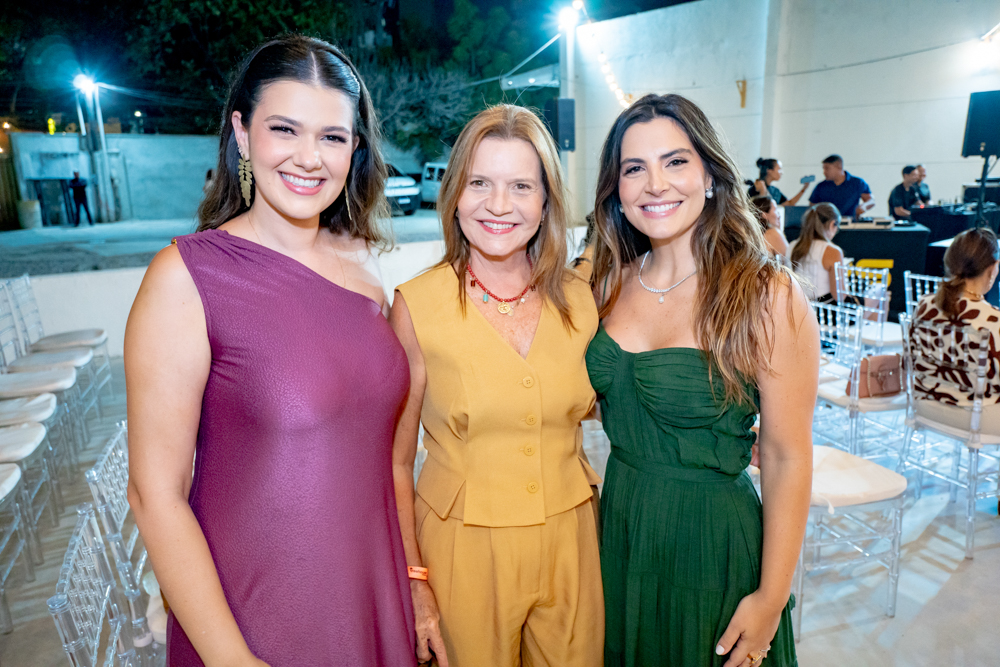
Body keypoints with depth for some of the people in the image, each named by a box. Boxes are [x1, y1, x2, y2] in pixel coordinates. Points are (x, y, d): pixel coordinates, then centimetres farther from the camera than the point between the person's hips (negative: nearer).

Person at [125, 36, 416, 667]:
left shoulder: (363, 261, -2)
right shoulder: (186, 277, -16)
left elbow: (382, 444, 5)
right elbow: (156, 494, -14)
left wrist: (415, 576, 7)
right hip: (252, 616, -4)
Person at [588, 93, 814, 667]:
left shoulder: (768, 296, -17)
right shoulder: (613, 283, -2)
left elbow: (788, 458, -14)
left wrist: (772, 598, -11)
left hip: (712, 541, -4)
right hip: (617, 527, 5)